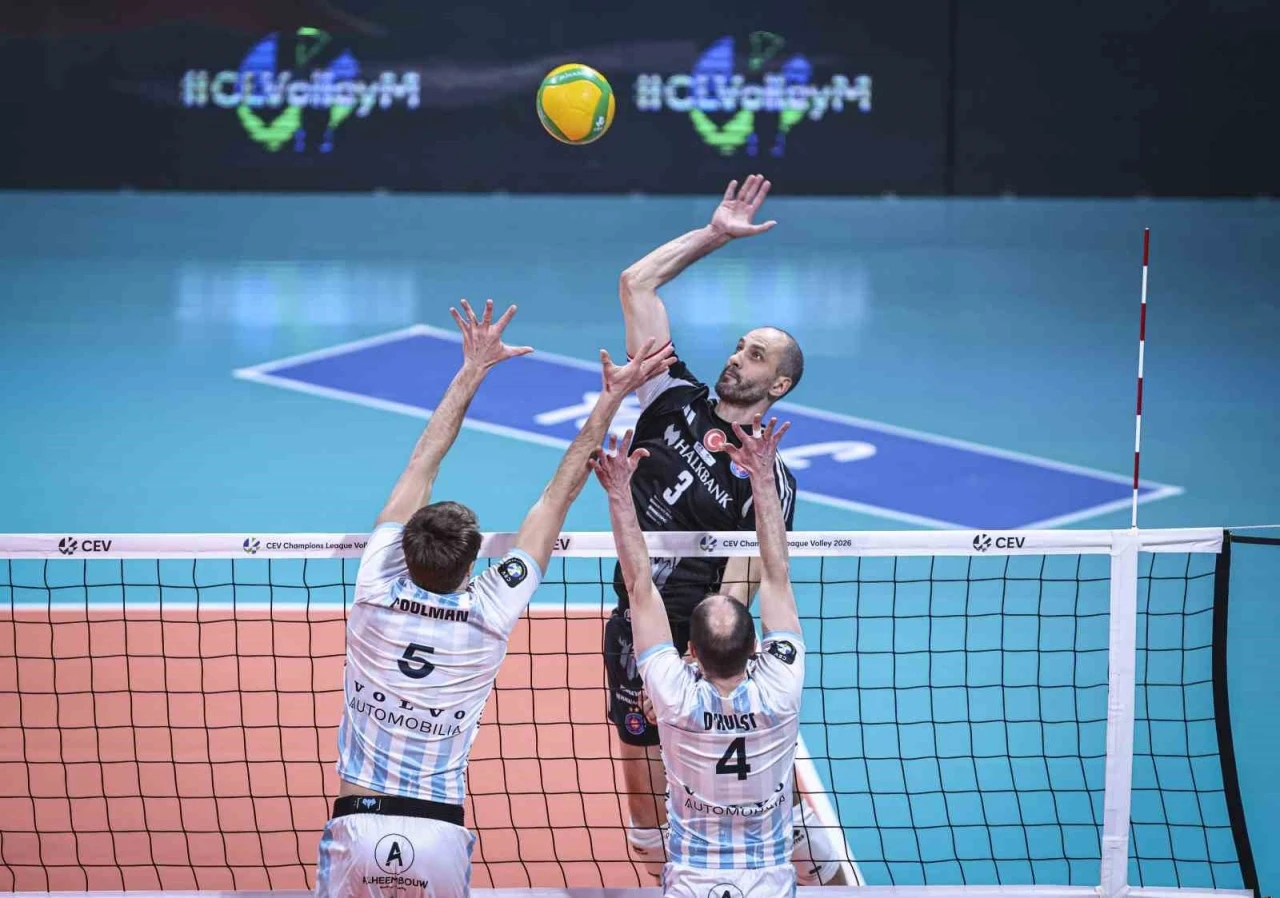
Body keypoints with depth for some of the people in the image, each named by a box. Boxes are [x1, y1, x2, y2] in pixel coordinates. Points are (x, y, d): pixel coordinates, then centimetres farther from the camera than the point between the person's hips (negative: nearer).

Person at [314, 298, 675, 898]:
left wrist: (473, 371, 13)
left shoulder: (379, 594, -4)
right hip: (440, 836, 0)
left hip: (357, 826, 0)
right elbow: (558, 495, 2)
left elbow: (421, 466, 6)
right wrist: (611, 398, 9)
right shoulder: (490, 615, -5)